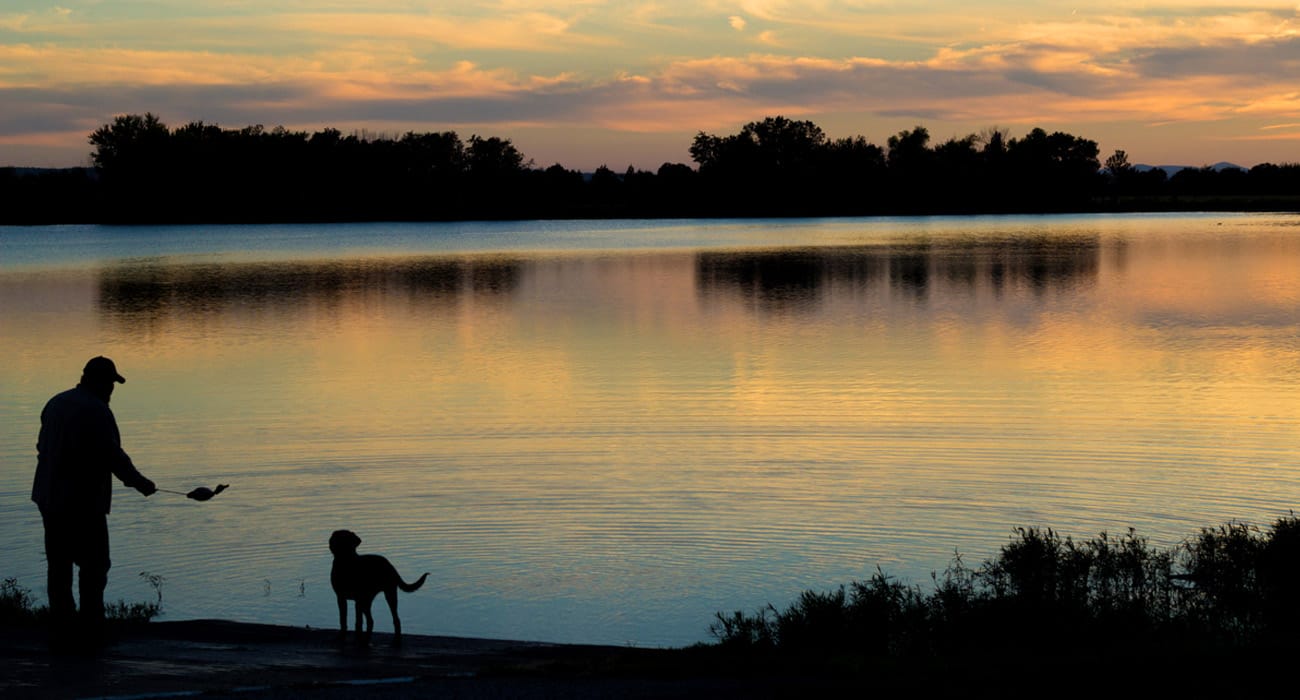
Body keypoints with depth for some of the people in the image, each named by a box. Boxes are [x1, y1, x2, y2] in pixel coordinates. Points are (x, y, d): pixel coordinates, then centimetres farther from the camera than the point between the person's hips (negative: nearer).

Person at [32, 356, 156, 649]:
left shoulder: (56, 403, 9)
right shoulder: (97, 412, -16)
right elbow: (113, 456, -18)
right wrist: (140, 482, -5)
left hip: (49, 498, 8)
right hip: (83, 502, -8)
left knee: (58, 566, 11)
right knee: (94, 565, 1)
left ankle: (61, 629, 13)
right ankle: (91, 630, 1)